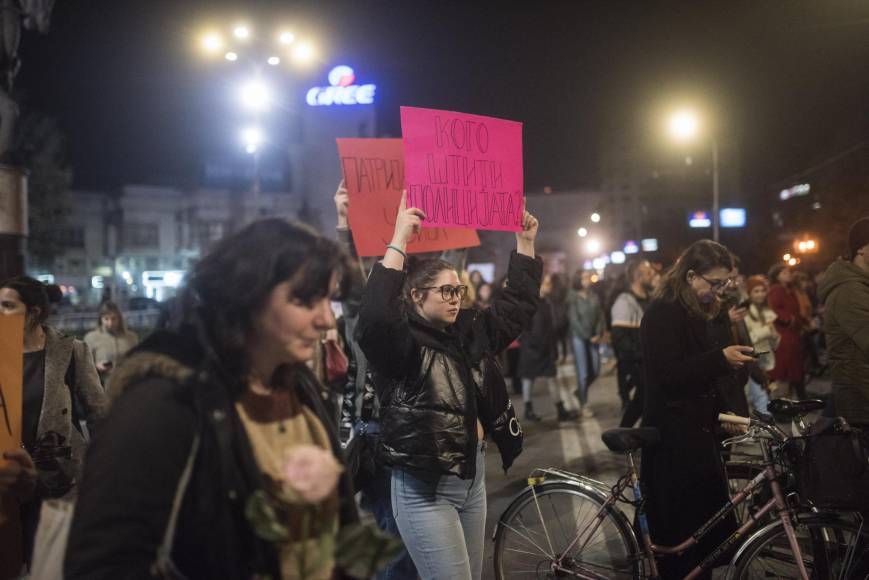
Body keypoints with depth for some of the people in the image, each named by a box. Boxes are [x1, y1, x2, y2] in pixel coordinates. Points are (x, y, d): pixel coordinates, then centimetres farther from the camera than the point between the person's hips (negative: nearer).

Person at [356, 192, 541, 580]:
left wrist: (525, 242, 10)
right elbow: (375, 316, -33)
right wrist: (399, 241, -33)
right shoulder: (401, 343, -13)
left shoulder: (470, 332, 9)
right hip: (425, 487, -8)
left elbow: (516, 305, 17)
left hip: (473, 472, 8)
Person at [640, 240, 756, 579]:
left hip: (699, 431, 9)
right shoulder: (663, 313, -13)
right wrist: (719, 358, -25)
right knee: (683, 538, -6)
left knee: (712, 530, 10)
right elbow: (666, 375, -21)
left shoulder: (704, 312, 15)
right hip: (673, 439, -9)